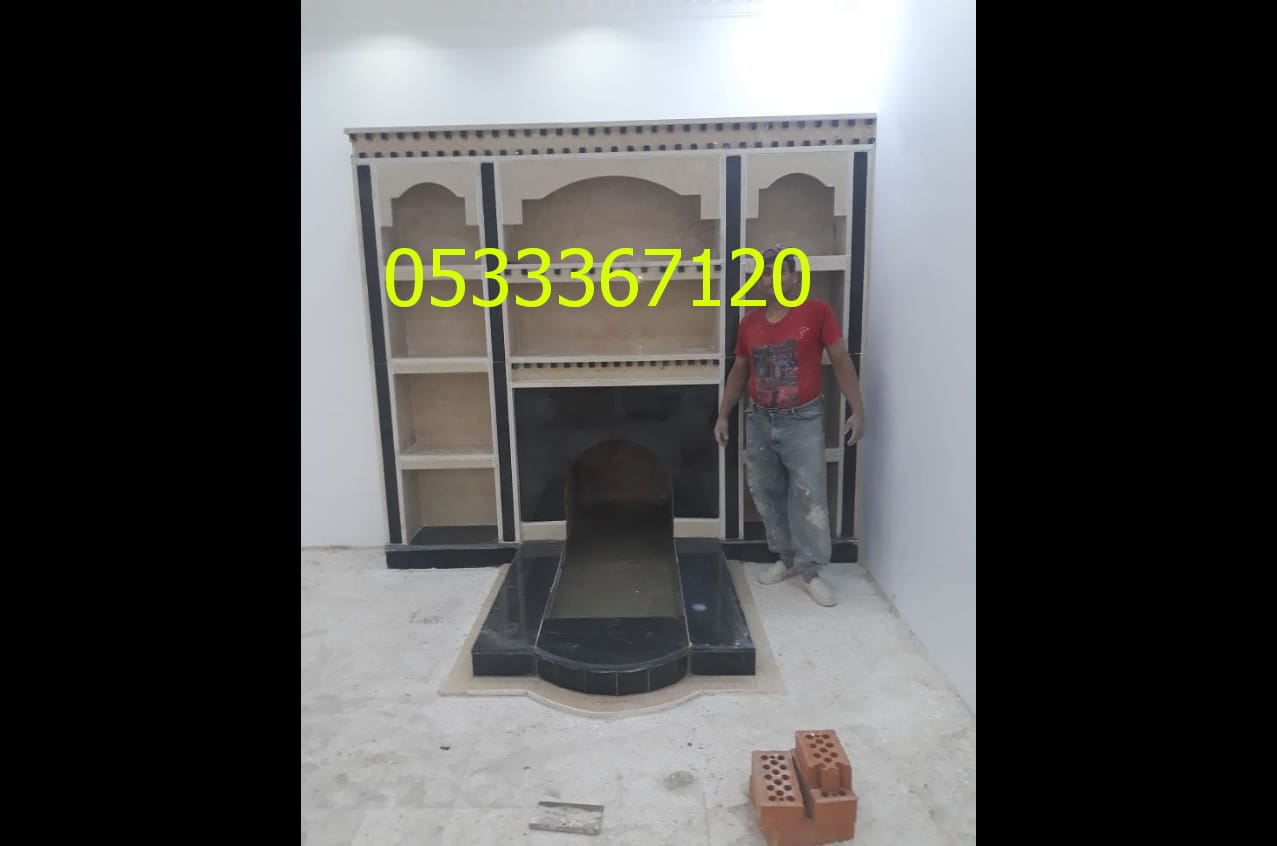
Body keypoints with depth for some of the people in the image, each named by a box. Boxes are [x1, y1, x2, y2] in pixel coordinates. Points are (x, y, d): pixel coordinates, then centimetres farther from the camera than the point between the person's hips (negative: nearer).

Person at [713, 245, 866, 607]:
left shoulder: (817, 312, -7)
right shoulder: (749, 323, 5)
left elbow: (841, 361, -5)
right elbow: (739, 371, 14)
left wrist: (857, 411, -9)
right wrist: (723, 414, 13)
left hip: (802, 420, -4)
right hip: (759, 420, 4)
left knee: (809, 495, -4)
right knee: (767, 494, 10)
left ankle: (812, 570, 7)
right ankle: (786, 558, 25)